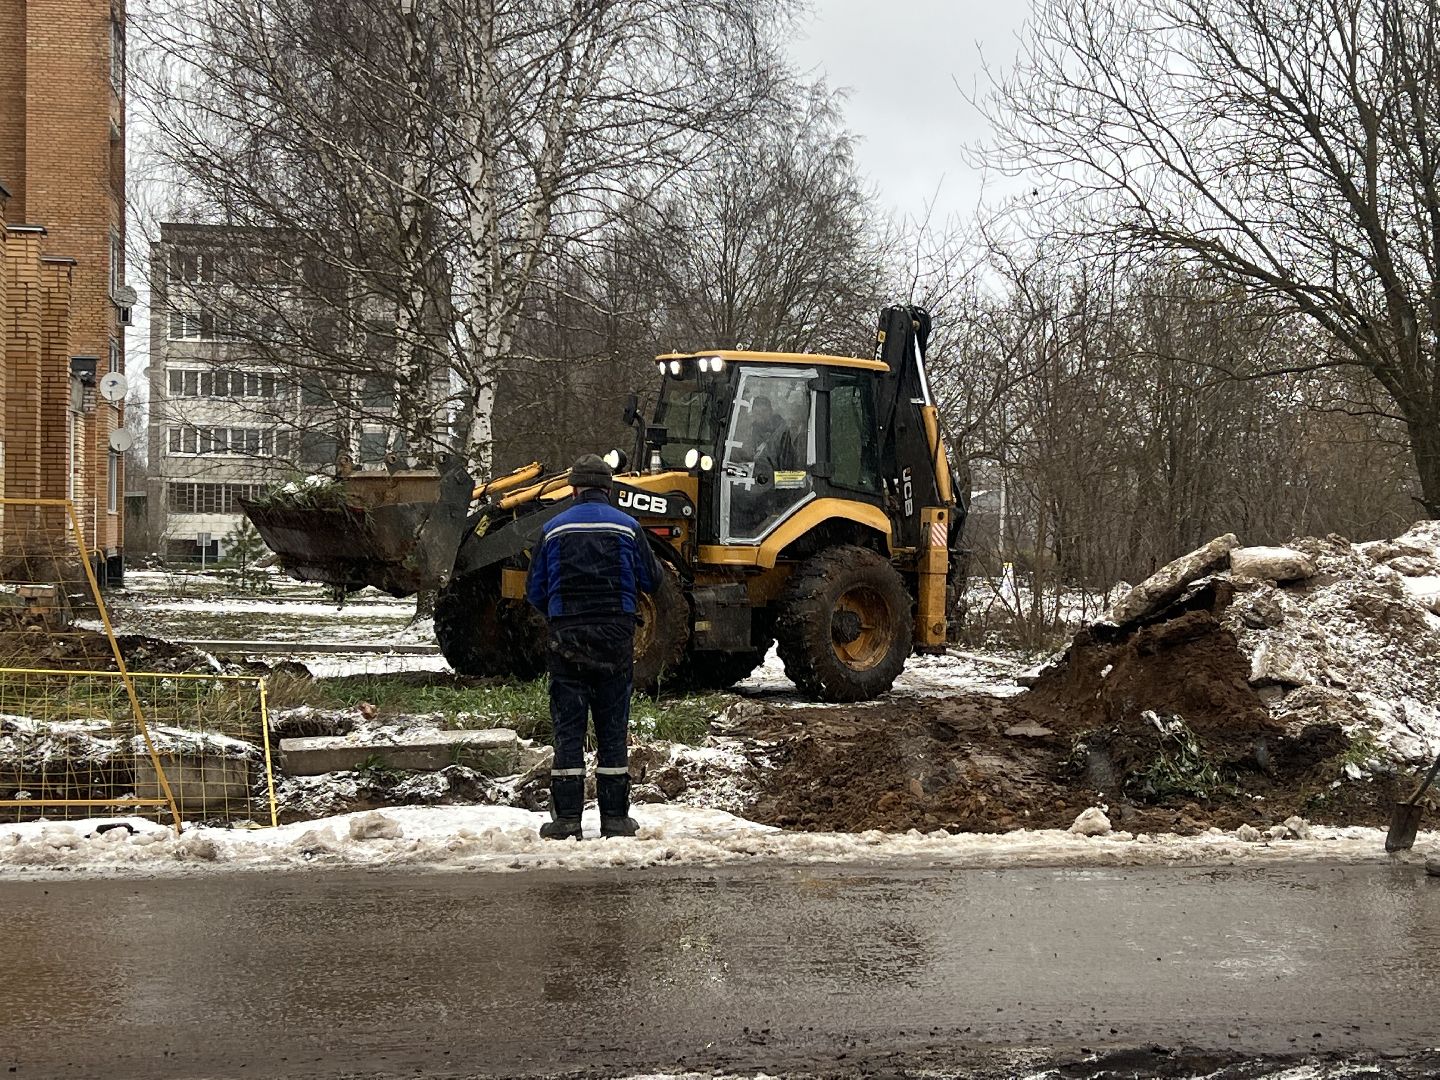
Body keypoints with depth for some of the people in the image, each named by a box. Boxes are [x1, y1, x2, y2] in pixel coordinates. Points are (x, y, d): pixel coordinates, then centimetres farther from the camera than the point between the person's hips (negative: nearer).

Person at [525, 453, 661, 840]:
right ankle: (615, 818, 8)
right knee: (614, 730, 6)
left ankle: (567, 818, 0)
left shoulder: (554, 529, 1)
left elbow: (534, 590, 6)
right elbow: (651, 580, 9)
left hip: (567, 637, 0)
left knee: (568, 730, 3)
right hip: (616, 636, 0)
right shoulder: (628, 527, 1)